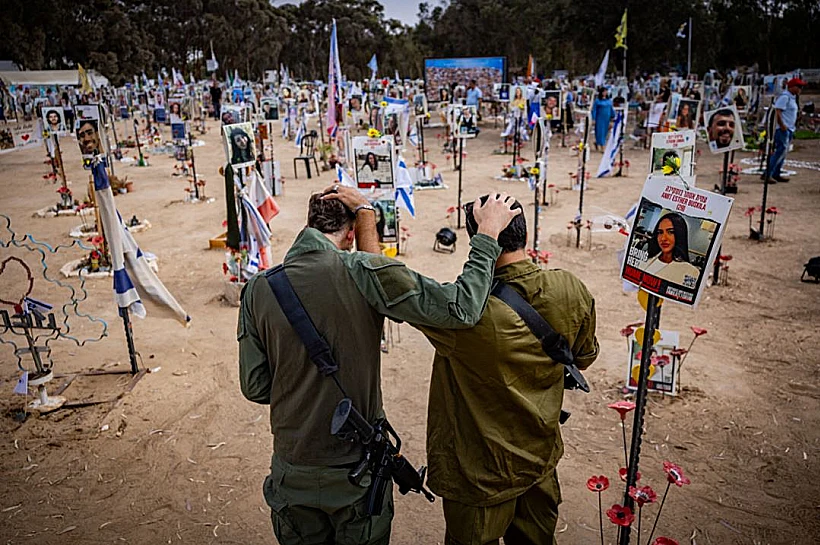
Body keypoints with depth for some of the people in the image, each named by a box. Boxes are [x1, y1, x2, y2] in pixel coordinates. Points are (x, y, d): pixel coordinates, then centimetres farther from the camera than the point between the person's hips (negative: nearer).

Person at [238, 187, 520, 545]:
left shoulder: (257, 289, -9)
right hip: (358, 471, -2)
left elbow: (255, 387, -4)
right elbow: (459, 308, -21)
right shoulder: (363, 272, -20)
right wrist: (488, 234, -9)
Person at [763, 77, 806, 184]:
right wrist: (782, 125, -21)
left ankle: (776, 174, 14)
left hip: (789, 129, 10)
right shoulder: (784, 97, -12)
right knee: (781, 150, -15)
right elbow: (778, 112, -19)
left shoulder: (792, 98, 19)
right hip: (783, 129, -10)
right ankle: (767, 174, -16)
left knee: (783, 151, 10)